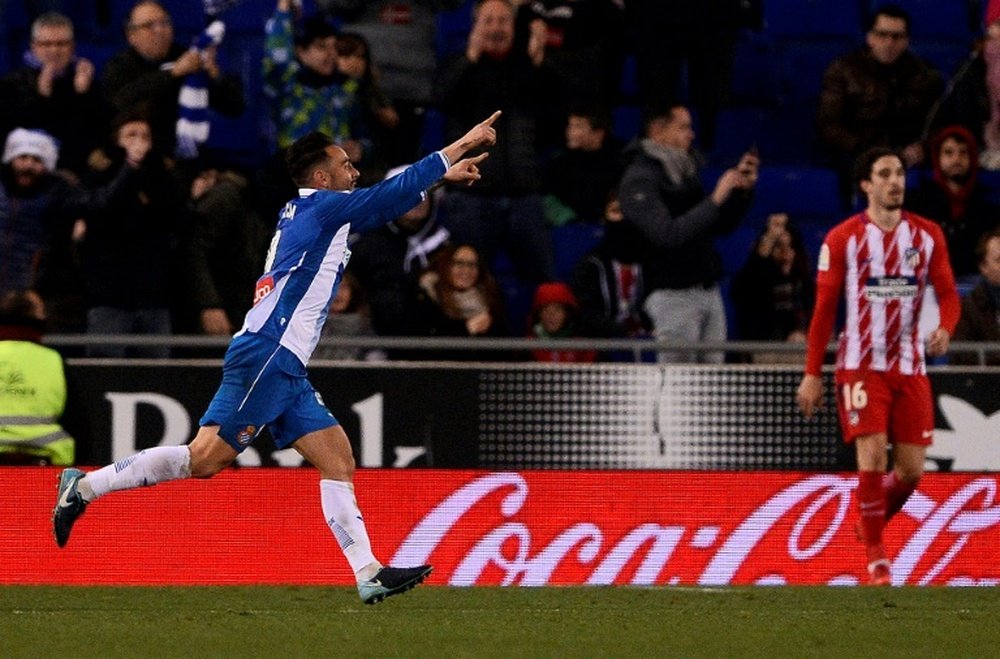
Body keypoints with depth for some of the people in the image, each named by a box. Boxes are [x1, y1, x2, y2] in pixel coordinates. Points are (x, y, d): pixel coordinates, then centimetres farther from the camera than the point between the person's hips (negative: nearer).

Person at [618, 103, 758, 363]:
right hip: (674, 294, -8)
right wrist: (715, 200, -24)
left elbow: (723, 225, 21)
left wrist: (742, 190, 5)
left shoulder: (686, 171, 15)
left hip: (709, 291, 8)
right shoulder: (639, 180, -11)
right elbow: (667, 234, -24)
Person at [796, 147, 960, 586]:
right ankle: (875, 556, -3)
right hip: (860, 365, -3)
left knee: (912, 469, 1)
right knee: (873, 457, -15)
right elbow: (824, 308, 0)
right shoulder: (843, 238, -2)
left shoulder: (927, 236, 6)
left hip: (910, 367, 3)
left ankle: (873, 525, 30)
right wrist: (812, 374, -2)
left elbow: (947, 293, 6)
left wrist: (945, 328, -18)